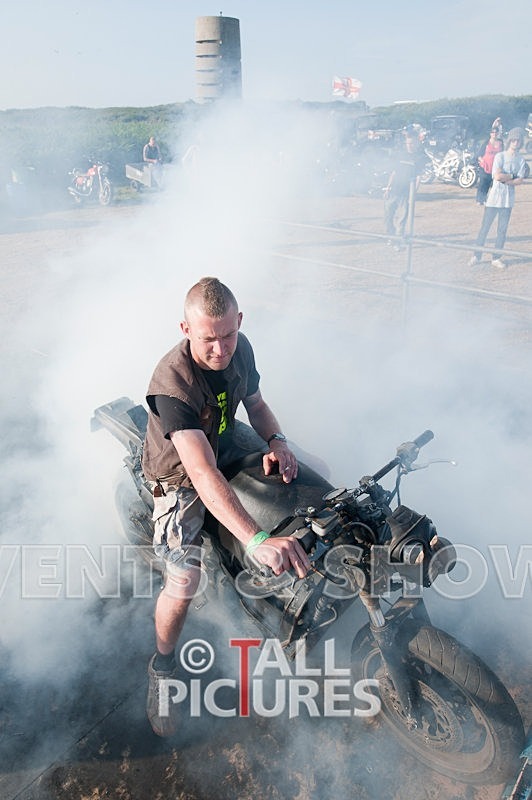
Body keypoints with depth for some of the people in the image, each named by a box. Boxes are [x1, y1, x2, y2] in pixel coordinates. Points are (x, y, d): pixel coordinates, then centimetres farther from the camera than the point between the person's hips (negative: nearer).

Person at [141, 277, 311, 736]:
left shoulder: (240, 350, -14)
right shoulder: (173, 381, -37)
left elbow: (256, 403, 4)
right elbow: (202, 473, -47)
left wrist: (277, 440, -19)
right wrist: (257, 540, -56)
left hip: (227, 441, 7)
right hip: (178, 473, -6)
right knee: (184, 582, -20)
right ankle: (162, 669, 12)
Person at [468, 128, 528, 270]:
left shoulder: (521, 160, 7)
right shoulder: (500, 156, -4)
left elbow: (520, 181, -3)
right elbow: (497, 176, -17)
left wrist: (505, 180, -13)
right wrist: (513, 176, -7)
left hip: (508, 199, 4)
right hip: (494, 197, -3)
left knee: (502, 230, 5)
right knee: (485, 227, 0)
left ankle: (496, 258, 12)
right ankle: (476, 255, 10)